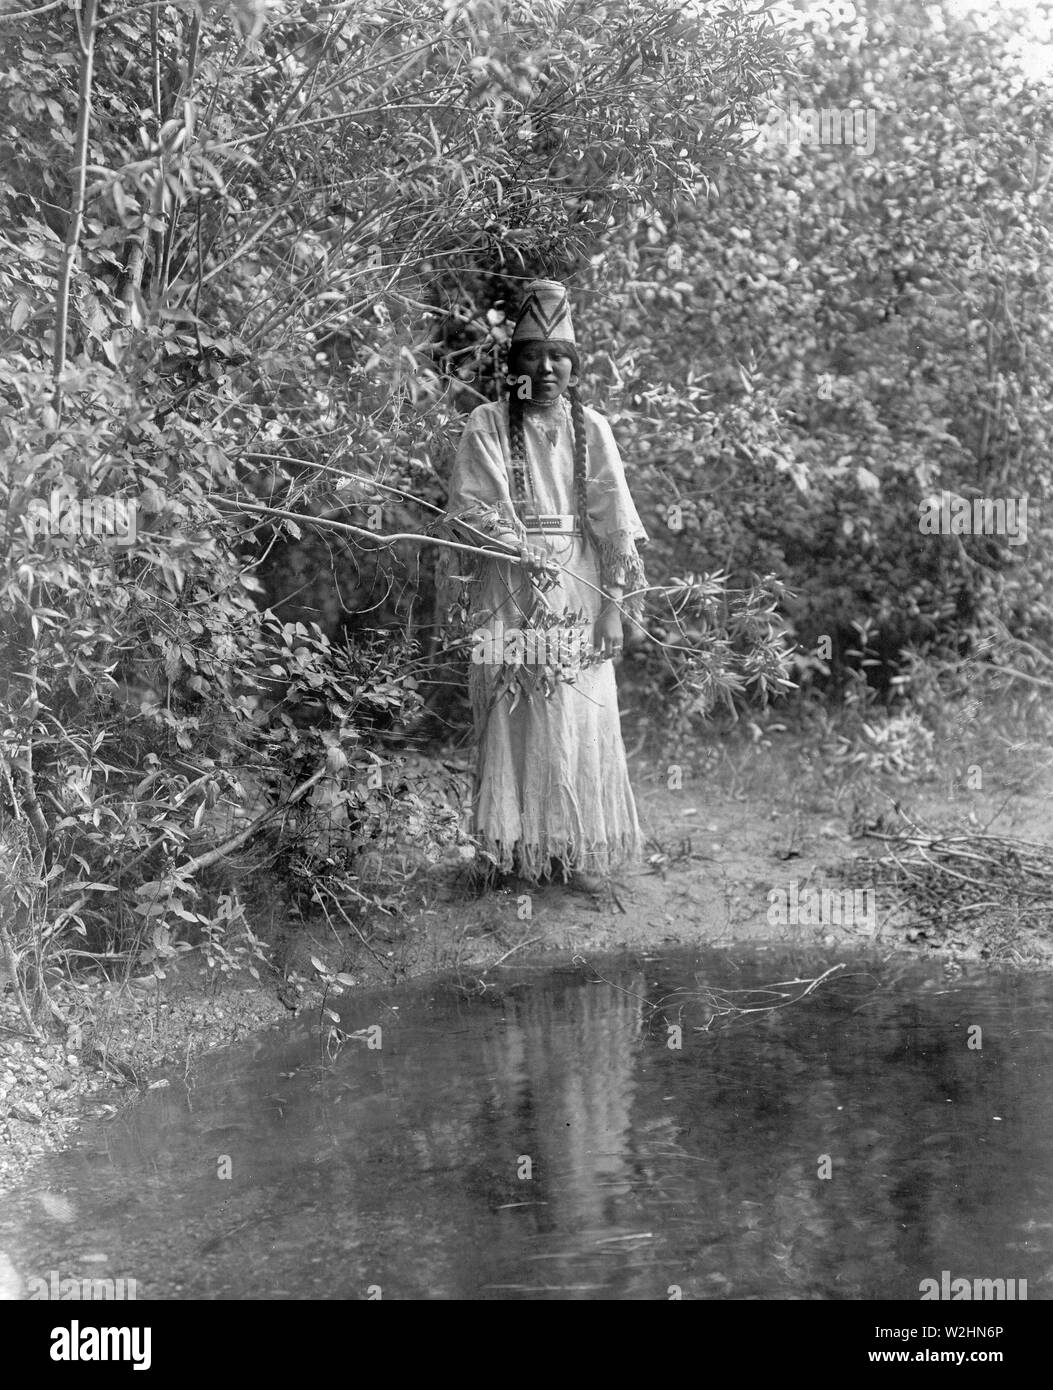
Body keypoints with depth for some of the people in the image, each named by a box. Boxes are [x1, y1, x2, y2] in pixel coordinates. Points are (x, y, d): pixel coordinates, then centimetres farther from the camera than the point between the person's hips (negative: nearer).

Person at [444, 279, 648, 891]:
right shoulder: (487, 425, 2)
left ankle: (581, 853, 12)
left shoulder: (591, 428, 7)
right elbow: (470, 512, -5)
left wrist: (615, 607, -3)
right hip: (509, 594, -2)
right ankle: (514, 849, 9)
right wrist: (524, 549, -19)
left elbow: (616, 523, 3)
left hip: (579, 593, 2)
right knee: (512, 719, -1)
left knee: (581, 722, 2)